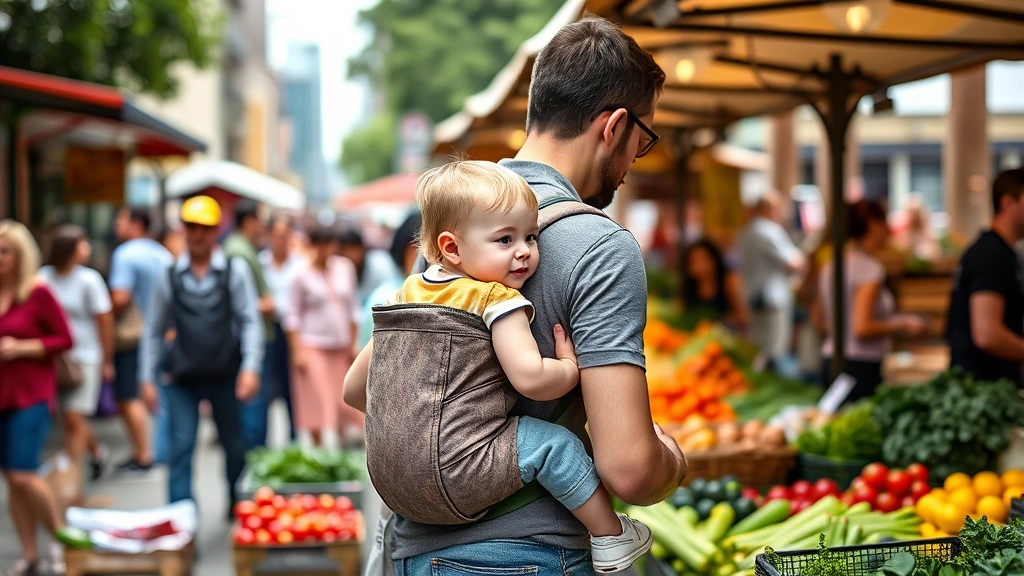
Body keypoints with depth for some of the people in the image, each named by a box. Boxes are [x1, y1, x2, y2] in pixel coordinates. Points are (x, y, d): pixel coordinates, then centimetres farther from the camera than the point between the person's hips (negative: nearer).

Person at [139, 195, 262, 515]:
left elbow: (250, 321, -4)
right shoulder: (170, 276, 5)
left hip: (225, 375, 0)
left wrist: (250, 367, -15)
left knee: (234, 446, 11)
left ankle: (239, 508, 28)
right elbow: (153, 330, 9)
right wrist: (147, 378, 4)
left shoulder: (235, 270, 1)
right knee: (181, 446, -8)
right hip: (183, 378, 0)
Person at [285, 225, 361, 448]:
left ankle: (348, 436, 18)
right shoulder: (303, 275, -5)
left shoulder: (345, 268, 6)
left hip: (341, 346, 4)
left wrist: (353, 343, 10)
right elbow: (293, 316, -4)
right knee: (316, 402, -6)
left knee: (345, 400, 3)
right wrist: (297, 350, -10)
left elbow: (353, 308, 12)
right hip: (312, 347, -4)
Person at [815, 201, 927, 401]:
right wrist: (903, 325, -7)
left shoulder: (830, 266, 12)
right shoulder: (870, 267, -12)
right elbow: (862, 328, -19)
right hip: (860, 366, -9)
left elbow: (819, 320, 19)